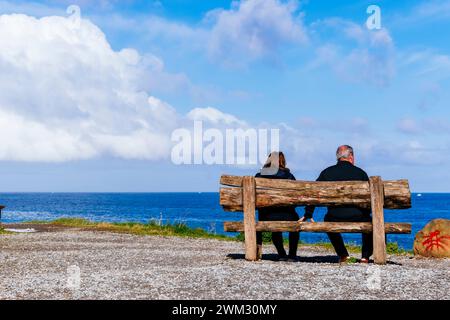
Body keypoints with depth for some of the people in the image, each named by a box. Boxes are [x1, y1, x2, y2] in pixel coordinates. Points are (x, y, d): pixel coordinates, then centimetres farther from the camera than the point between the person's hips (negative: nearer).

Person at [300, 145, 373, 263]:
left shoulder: (327, 172, 9)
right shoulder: (360, 173, 8)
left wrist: (308, 214, 12)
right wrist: (365, 214, 28)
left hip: (335, 219, 0)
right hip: (358, 219, 0)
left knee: (328, 221, 35)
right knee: (369, 222, 32)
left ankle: (343, 255, 27)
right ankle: (365, 256, 23)